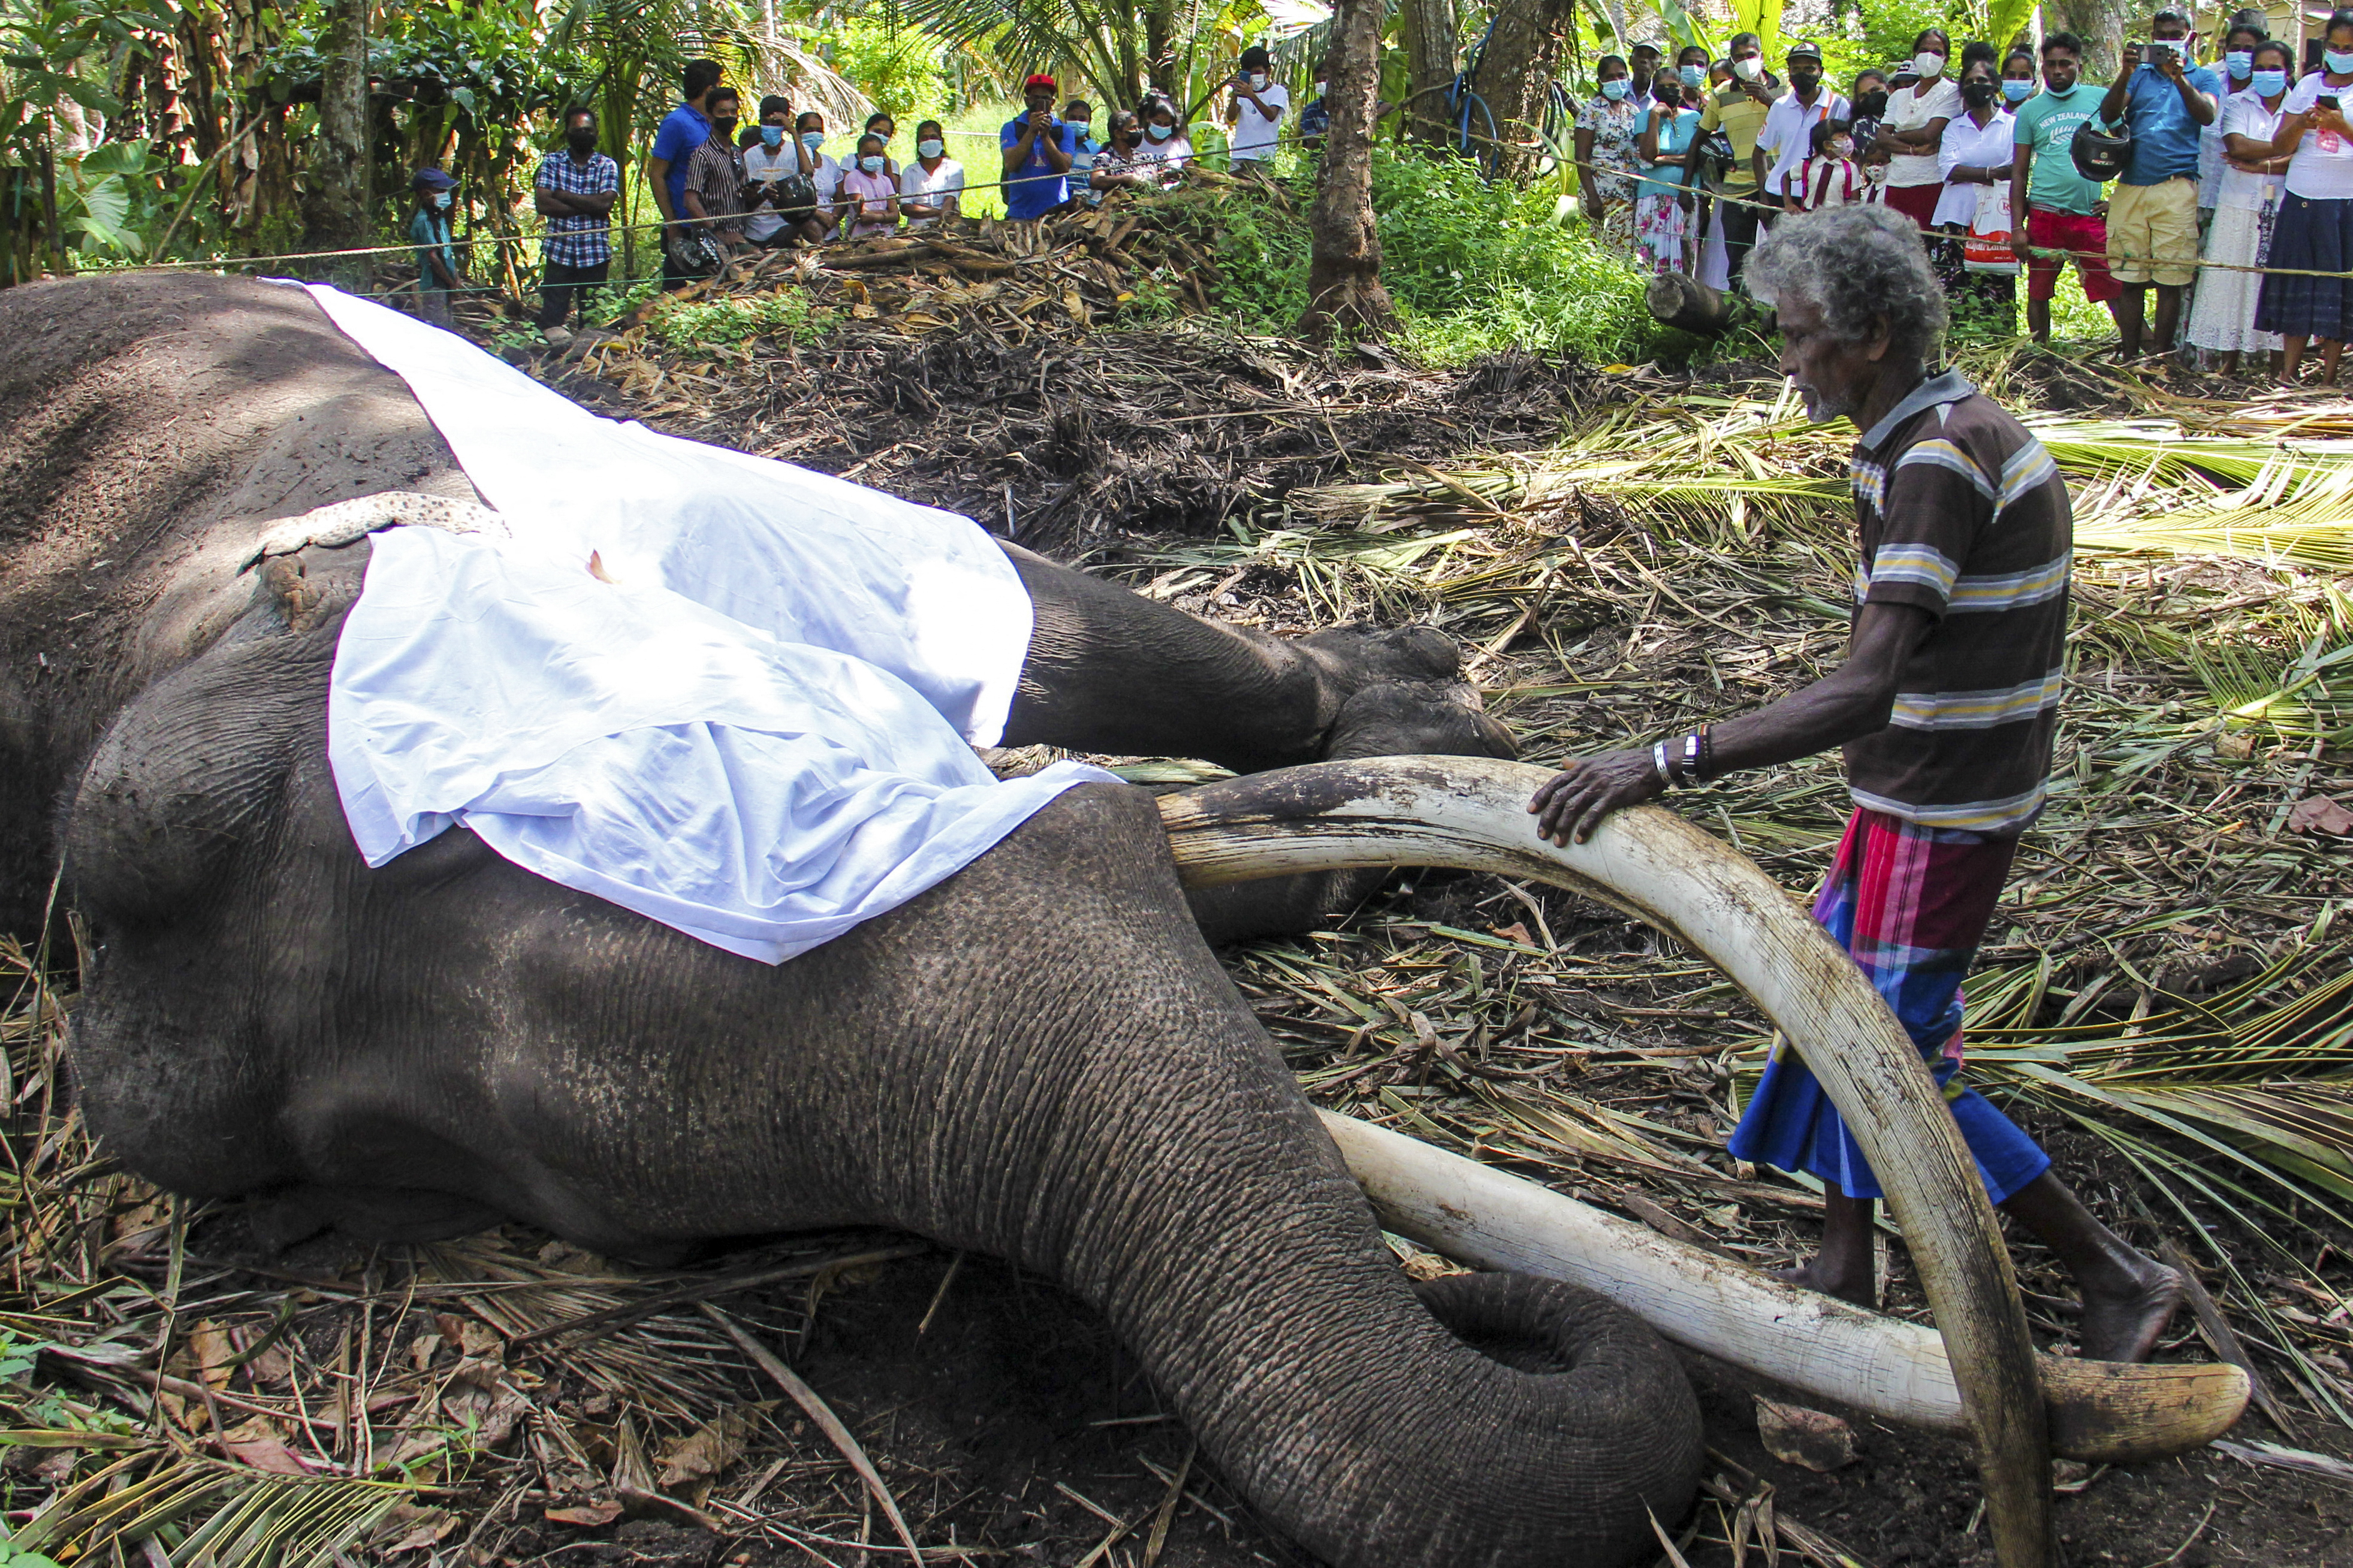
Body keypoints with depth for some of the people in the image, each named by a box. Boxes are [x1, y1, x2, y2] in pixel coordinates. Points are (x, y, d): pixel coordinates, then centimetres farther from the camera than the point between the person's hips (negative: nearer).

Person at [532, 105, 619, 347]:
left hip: (595, 253, 0)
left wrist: (564, 195, -7)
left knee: (592, 318, 3)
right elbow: (542, 203, -6)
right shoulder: (552, 163, 7)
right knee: (552, 318, -2)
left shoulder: (607, 166, 6)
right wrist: (587, 207, -10)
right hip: (559, 251, 0)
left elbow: (605, 203, -10)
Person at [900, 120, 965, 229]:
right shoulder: (909, 172, 14)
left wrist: (944, 217, -26)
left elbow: (950, 200, -4)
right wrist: (938, 212, -10)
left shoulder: (954, 168, 11)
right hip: (917, 228, 1)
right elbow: (905, 207, 2)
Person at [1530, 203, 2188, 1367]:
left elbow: (1863, 693, -35)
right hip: (1922, 791, 10)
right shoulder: (1944, 431, 7)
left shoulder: (1940, 462, -25)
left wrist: (1670, 763, -38)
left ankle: (2114, 1277, 16)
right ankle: (1844, 1273, 32)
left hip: (1938, 813, -10)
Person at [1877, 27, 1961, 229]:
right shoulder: (1899, 96, 18)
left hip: (1931, 184, -4)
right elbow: (1881, 138, 5)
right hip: (1896, 183, 4)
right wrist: (1913, 149, -9)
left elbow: (1929, 134, -9)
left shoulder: (1950, 93, 4)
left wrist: (1895, 136, 5)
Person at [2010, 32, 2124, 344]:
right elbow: (2019, 172, 7)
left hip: (2091, 216, -1)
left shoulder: (2101, 100, 7)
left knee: (2116, 290, -4)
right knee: (2039, 292, 5)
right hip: (2045, 215, 1)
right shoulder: (2030, 110, 8)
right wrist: (2018, 227, 0)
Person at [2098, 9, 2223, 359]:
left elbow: (2208, 115, -8)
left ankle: (2160, 359, 1)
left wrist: (2179, 77, -20)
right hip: (2130, 186, 2)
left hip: (2176, 188, -2)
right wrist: (2125, 74, -14)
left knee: (2170, 281, -4)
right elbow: (2108, 115, 1)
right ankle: (2129, 358, 7)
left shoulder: (2203, 77, 12)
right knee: (2130, 279, 2)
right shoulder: (2139, 74, 17)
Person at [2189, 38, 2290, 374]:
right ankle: (2228, 369, 6)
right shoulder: (2237, 104, 8)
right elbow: (2237, 146, -9)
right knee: (2229, 283, -2)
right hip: (2238, 208, 0)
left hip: (2282, 211, 0)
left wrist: (2258, 165, -12)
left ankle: (2279, 373, 0)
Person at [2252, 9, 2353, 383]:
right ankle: (2288, 373, 5)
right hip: (2301, 201, 2)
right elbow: (2280, 147, 6)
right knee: (2297, 288, 2)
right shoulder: (2308, 86, 11)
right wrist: (2303, 123, -12)